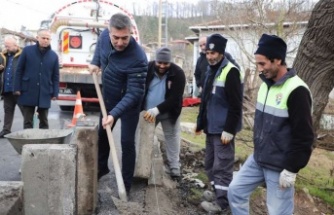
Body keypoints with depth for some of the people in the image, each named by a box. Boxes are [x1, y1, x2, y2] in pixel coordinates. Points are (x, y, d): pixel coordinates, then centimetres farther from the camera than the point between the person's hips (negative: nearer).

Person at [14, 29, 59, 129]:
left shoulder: (54, 55, 4)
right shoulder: (27, 50, 0)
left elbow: (56, 76, 7)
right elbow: (19, 70, 1)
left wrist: (55, 93, 1)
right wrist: (17, 88, -4)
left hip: (45, 94, 1)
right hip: (28, 92, -1)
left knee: (44, 121, 10)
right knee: (27, 121, 6)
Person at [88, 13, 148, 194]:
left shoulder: (138, 58, -36)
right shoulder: (105, 36, -16)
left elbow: (134, 93, -34)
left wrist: (114, 114, -42)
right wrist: (95, 62, -3)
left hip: (129, 103, -6)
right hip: (108, 98, 7)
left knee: (127, 142, -5)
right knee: (102, 134, 20)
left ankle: (126, 184, 10)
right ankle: (101, 168, 43)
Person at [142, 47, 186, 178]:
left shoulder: (178, 73, -20)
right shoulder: (148, 68, -12)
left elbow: (175, 98, -26)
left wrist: (157, 110, -37)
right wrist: (145, 110, -19)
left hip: (168, 113, -2)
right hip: (148, 112, 2)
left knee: (172, 137, 4)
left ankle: (174, 167, 14)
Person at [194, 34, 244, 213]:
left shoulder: (231, 72, -15)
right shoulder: (210, 70, 13)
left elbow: (235, 106, -19)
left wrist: (229, 130, -21)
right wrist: (200, 123, 21)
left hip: (223, 129, -9)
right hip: (211, 128, 9)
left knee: (222, 166, -2)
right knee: (210, 165, 17)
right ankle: (216, 193, 31)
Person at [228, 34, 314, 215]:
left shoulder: (296, 90, -21)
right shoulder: (266, 84, 5)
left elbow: (303, 137, -21)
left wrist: (291, 169, -17)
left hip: (279, 166, -8)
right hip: (257, 159, 8)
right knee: (236, 190, 13)